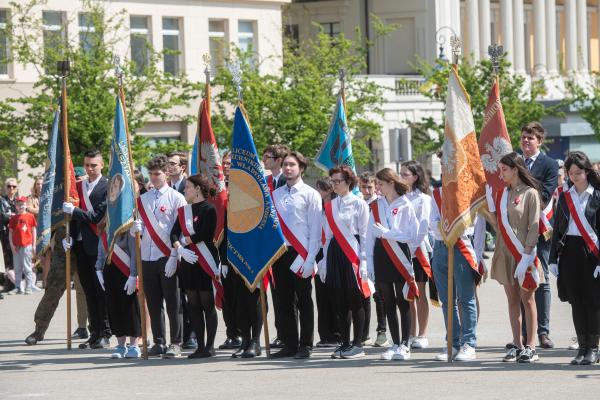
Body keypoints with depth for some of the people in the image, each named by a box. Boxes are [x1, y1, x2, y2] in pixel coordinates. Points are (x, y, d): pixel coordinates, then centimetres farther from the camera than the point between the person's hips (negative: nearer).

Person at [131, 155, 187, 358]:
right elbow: (138, 229, 18)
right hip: (147, 258, 5)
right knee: (153, 303, 7)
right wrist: (136, 227, -7)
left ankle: (175, 344, 3)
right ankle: (159, 342, 14)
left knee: (173, 303, -1)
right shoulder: (143, 199, 14)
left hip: (168, 258, -5)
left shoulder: (176, 198, -1)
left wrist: (174, 257, -12)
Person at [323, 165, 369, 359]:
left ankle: (358, 344, 2)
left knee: (355, 300, -3)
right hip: (335, 254, 5)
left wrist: (363, 263, -11)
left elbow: (364, 234, -5)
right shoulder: (330, 206, 14)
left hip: (352, 254, -5)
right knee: (340, 301, 6)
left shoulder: (359, 204, -2)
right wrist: (325, 263, 13)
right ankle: (345, 343, 12)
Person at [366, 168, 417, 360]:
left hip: (399, 258, -4)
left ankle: (404, 345, 5)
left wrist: (387, 232, -15)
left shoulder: (405, 206, -4)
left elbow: (412, 235, -10)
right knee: (388, 303, 8)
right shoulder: (376, 206, 9)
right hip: (381, 256, 4)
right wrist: (369, 264, 3)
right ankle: (395, 344, 14)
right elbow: (370, 236, 9)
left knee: (402, 302, -1)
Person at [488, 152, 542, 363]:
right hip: (505, 251, 6)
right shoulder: (501, 193, 11)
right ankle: (517, 345, 11)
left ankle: (530, 347, 1)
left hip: (523, 252, -6)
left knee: (527, 299, -1)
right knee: (512, 300, 8)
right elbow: (498, 224, 10)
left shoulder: (530, 193, -7)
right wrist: (489, 204, -2)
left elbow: (533, 227, -11)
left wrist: (526, 256, -18)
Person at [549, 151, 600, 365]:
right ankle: (583, 347, 10)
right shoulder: (565, 197, 11)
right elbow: (557, 228, 14)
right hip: (569, 251, 4)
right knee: (576, 301, 4)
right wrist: (553, 259, 8)